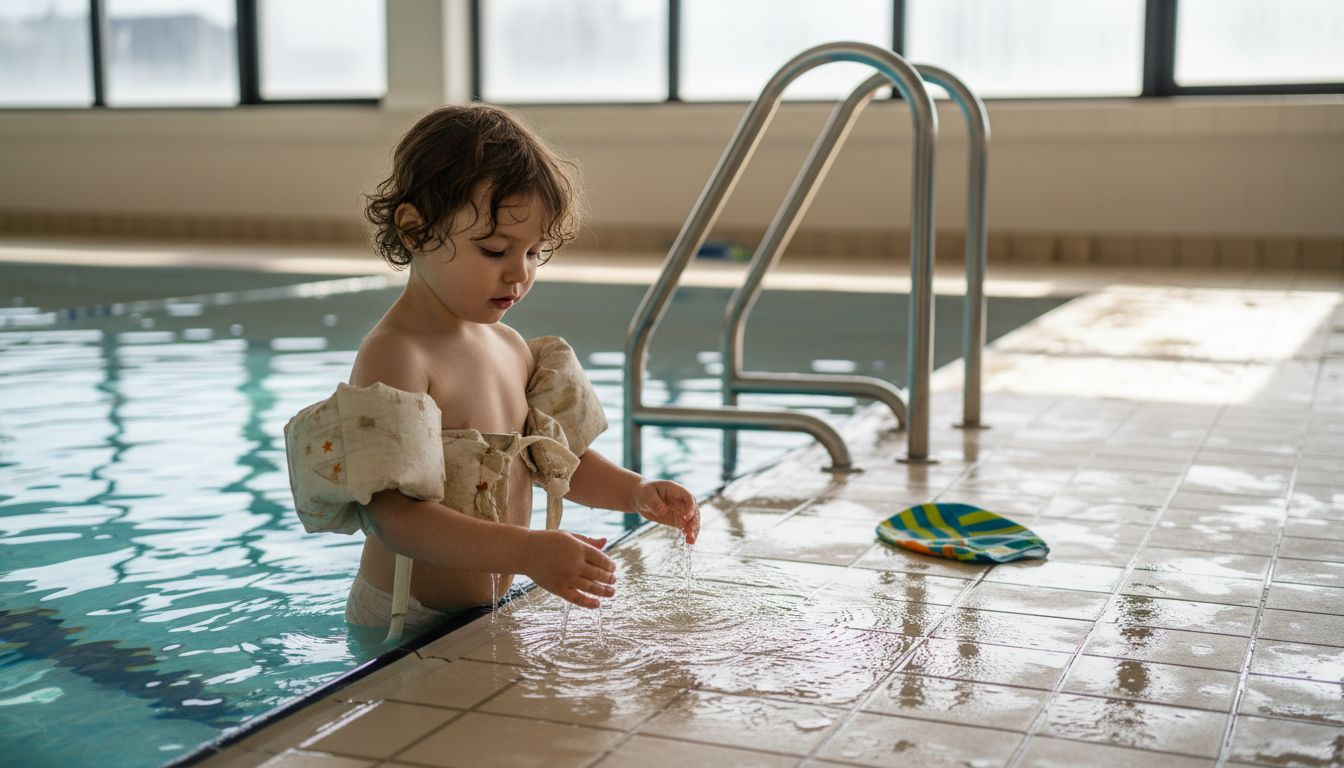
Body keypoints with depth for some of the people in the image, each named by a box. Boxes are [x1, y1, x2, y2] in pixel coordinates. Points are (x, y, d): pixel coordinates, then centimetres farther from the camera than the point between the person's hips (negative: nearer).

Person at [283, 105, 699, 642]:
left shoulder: (512, 347, 9)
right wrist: (527, 552, -37)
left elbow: (561, 458, 23)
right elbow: (392, 516, -28)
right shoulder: (394, 356, -18)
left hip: (492, 616, 7)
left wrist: (636, 492, 4)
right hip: (405, 628, -7)